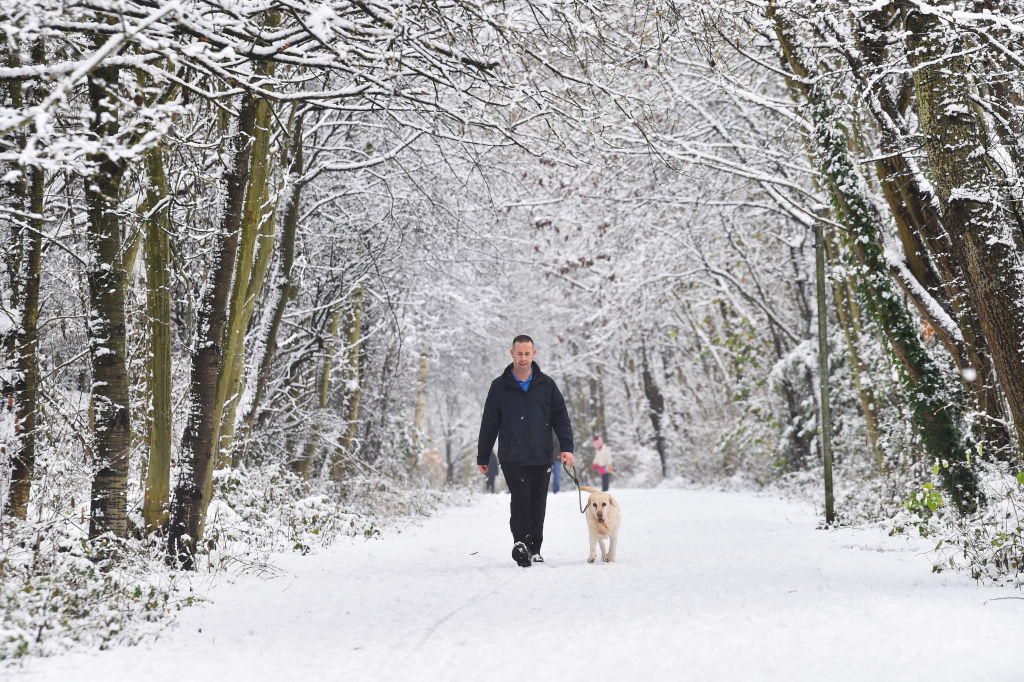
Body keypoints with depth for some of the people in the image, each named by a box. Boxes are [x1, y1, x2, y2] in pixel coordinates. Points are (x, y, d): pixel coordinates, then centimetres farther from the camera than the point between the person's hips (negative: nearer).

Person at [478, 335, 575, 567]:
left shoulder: (546, 385, 8)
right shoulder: (500, 387, 5)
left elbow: (561, 417, 10)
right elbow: (489, 424, 9)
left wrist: (566, 447, -2)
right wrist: (483, 457, 10)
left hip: (541, 457, 2)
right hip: (512, 458, -2)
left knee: (538, 504, 5)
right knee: (521, 498, -18)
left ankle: (534, 550, 13)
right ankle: (520, 542, -18)